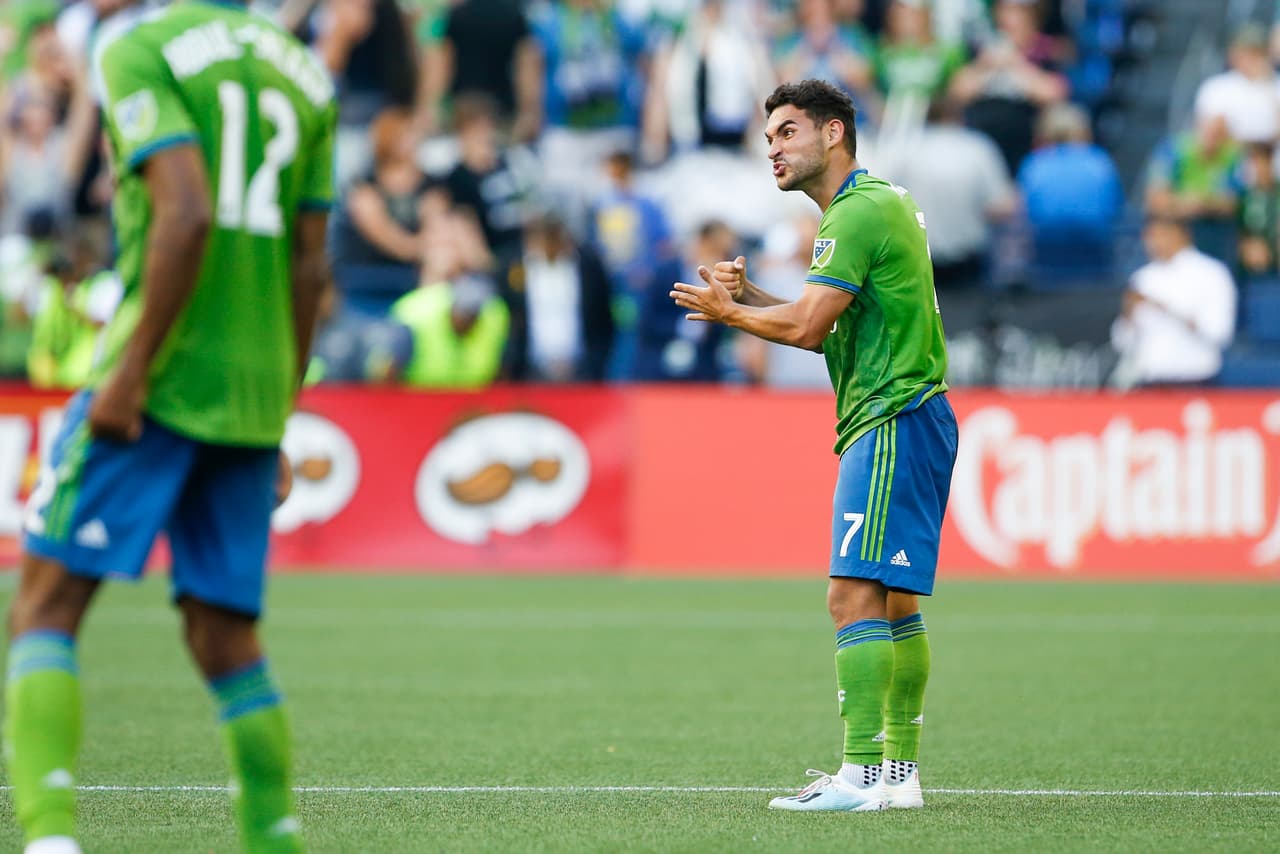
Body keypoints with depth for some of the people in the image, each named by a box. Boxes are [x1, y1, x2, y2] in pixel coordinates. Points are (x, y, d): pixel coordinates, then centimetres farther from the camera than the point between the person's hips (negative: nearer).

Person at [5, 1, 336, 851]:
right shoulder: (307, 72, 15)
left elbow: (187, 214, -19)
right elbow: (309, 268, 15)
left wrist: (132, 368, -17)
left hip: (160, 386, -6)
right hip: (255, 394, 6)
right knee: (227, 637, 11)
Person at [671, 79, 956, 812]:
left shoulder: (859, 213, -13)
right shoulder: (882, 204, 19)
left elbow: (808, 326, -19)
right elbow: (824, 327, 20)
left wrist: (730, 313, -2)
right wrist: (747, 296, 7)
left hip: (892, 424, -11)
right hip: (901, 420, 11)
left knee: (856, 597, -15)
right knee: (893, 603, 12)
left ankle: (863, 774, -18)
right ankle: (901, 770, 15)